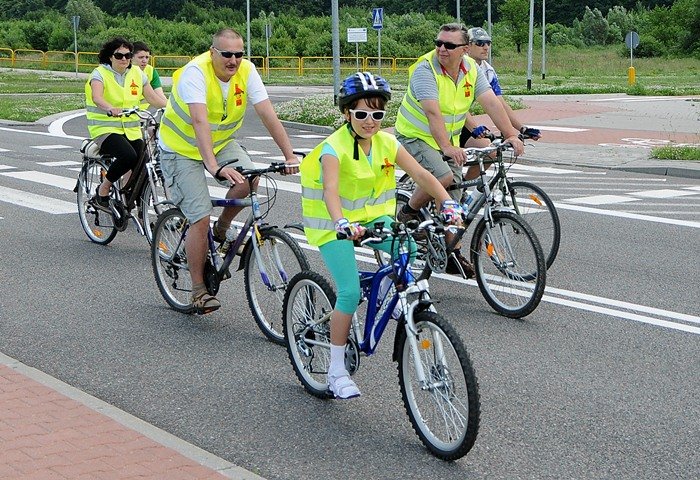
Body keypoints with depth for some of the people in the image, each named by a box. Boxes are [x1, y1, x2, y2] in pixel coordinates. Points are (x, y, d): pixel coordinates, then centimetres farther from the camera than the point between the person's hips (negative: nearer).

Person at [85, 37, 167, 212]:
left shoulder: (137, 74, 9)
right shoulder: (100, 74, -6)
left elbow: (153, 97, 7)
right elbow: (97, 97, -26)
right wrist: (111, 108, -48)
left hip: (132, 130, 5)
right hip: (105, 129, -5)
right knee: (129, 156, -31)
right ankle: (102, 191, -10)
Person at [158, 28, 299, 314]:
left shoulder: (246, 71, -13)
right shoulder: (195, 72, -29)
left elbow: (268, 114, -17)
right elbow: (199, 122, -41)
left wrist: (290, 155, -26)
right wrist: (214, 167, -53)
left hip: (221, 142, 5)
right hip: (182, 148, -5)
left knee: (248, 180, -25)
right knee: (200, 219, -13)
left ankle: (222, 230, 5)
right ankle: (198, 289, 3)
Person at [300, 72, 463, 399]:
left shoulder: (387, 143, -6)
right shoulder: (334, 148, -22)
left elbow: (421, 175, -14)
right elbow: (330, 190, -38)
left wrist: (448, 204, -31)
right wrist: (343, 224, -57)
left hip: (372, 217, 5)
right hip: (333, 224, -5)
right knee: (350, 292, -18)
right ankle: (337, 372, -5)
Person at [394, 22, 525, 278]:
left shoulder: (471, 69, -4)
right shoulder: (425, 69, -23)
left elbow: (491, 102, -11)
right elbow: (433, 112, -34)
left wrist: (511, 135, -21)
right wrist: (446, 147, -43)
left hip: (449, 141, 6)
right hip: (415, 136, -6)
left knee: (453, 200, 3)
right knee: (443, 176, -29)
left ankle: (453, 254, 12)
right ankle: (408, 213, -5)